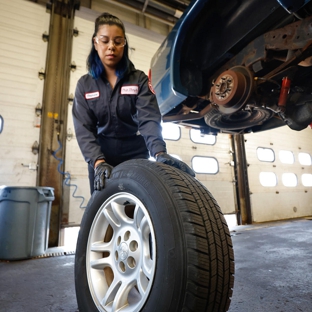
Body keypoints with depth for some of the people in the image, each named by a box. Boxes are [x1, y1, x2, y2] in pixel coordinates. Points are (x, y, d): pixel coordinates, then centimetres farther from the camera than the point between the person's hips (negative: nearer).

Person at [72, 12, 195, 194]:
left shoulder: (139, 80, -4)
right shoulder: (85, 85, 0)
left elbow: (149, 119, -18)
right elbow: (84, 129, -10)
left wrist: (159, 153, -37)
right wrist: (98, 162, -27)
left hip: (135, 155, -1)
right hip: (101, 157, 2)